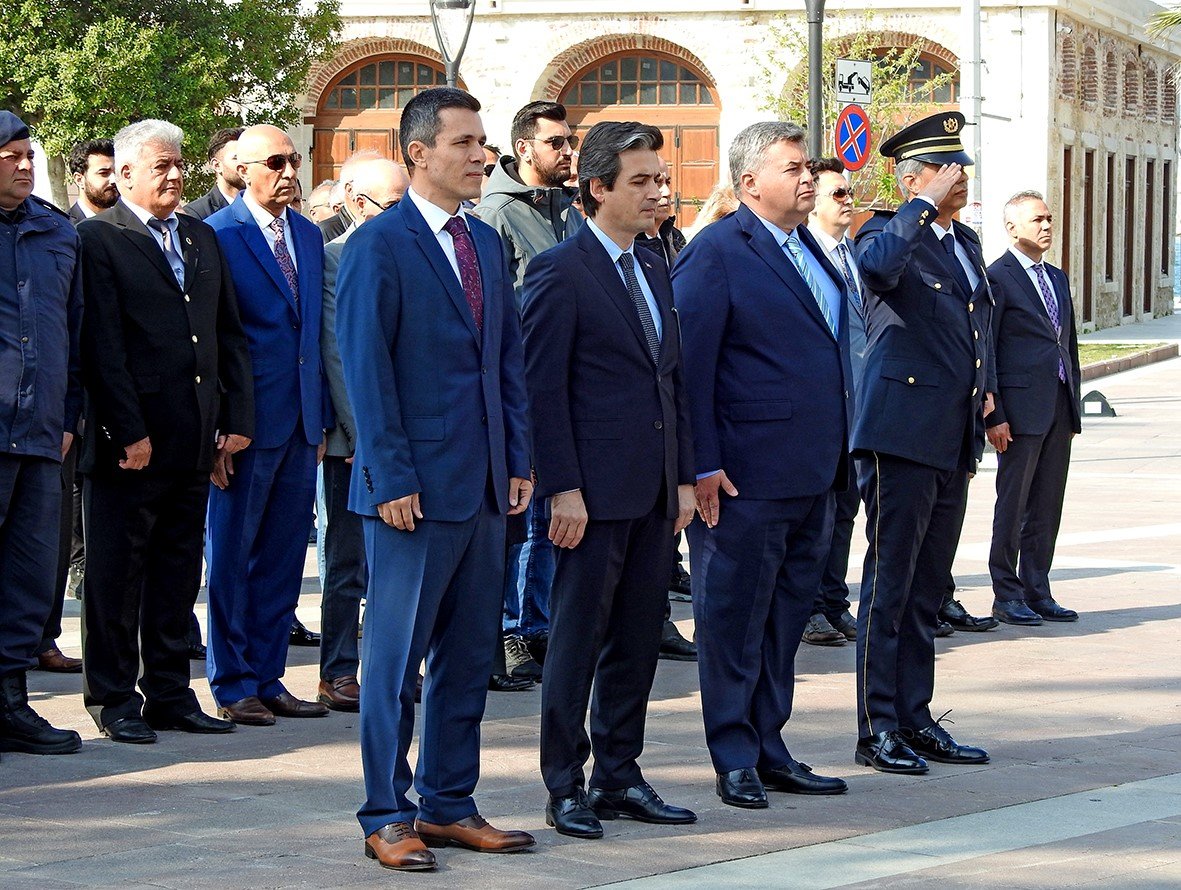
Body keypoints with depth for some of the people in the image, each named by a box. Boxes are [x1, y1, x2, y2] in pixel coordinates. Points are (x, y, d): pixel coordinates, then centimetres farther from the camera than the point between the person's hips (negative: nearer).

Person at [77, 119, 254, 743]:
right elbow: (103, 346, -11)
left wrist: (237, 417, 6)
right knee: (116, 574, 3)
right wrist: (128, 432, -16)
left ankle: (170, 692, 18)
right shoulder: (99, 239, -6)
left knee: (179, 573, 11)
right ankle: (114, 699, 9)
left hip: (195, 441, 6)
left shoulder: (202, 239, 15)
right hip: (131, 443, -6)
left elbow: (230, 334, 15)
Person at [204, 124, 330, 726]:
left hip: (301, 423, 6)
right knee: (233, 555, 2)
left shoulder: (309, 237, 13)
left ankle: (267, 678, 18)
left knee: (283, 557, 10)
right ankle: (232, 686, 10)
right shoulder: (218, 236, -8)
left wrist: (322, 419, 12)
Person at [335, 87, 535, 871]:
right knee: (396, 657, -1)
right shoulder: (378, 246, -8)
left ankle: (449, 805, 20)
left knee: (469, 655, 11)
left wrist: (519, 460, 8)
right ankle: (387, 818, 6)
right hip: (416, 487, -7)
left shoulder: (487, 243, 13)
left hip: (484, 484, 7)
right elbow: (367, 370, -11)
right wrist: (393, 478, -15)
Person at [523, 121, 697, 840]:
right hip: (596, 489, -7)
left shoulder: (654, 271, 15)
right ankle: (565, 787, 6)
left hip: (656, 490, 7)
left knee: (639, 639, 10)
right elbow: (543, 388, -12)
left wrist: (686, 477, 12)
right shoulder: (560, 271, -8)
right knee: (579, 638, -1)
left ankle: (619, 776, 19)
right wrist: (562, 488, -16)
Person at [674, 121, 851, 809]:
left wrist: (837, 456, 16)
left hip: (813, 476, 8)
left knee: (787, 616, 13)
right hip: (747, 478, -8)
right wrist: (703, 466, -17)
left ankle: (769, 747, 22)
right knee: (735, 618, 1)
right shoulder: (716, 254, -10)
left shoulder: (810, 250, 15)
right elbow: (689, 364, -13)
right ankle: (735, 760, 8)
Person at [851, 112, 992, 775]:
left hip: (954, 443, 8)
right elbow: (877, 265, -34)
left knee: (927, 589, 12)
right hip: (903, 436, -8)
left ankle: (915, 720, 18)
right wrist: (924, 205, -24)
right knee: (890, 584, -3)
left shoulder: (967, 243, 17)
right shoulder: (889, 234, -7)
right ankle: (877, 730, 2)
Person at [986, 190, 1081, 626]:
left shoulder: (1057, 278, 17)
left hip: (1058, 410, 7)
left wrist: (1074, 408, 15)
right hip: (1021, 409, -7)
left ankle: (1037, 593, 16)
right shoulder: (996, 278, -6)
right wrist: (993, 415, -14)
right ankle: (1007, 597, 5)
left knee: (1047, 507, 9)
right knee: (1013, 504, -1)